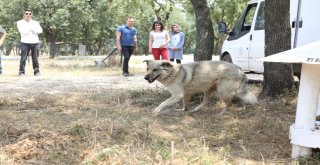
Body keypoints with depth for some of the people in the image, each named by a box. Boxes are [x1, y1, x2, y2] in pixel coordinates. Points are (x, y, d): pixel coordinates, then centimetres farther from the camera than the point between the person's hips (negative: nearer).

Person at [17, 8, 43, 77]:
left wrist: (32, 29, -12)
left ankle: (37, 71, 6)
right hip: (25, 43, -2)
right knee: (23, 58, -8)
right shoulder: (20, 22, 11)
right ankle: (21, 72, -4)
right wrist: (33, 30, -4)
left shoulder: (36, 22, 17)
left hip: (35, 43, 2)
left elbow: (40, 30, -1)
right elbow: (22, 31, -8)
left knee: (35, 58, 0)